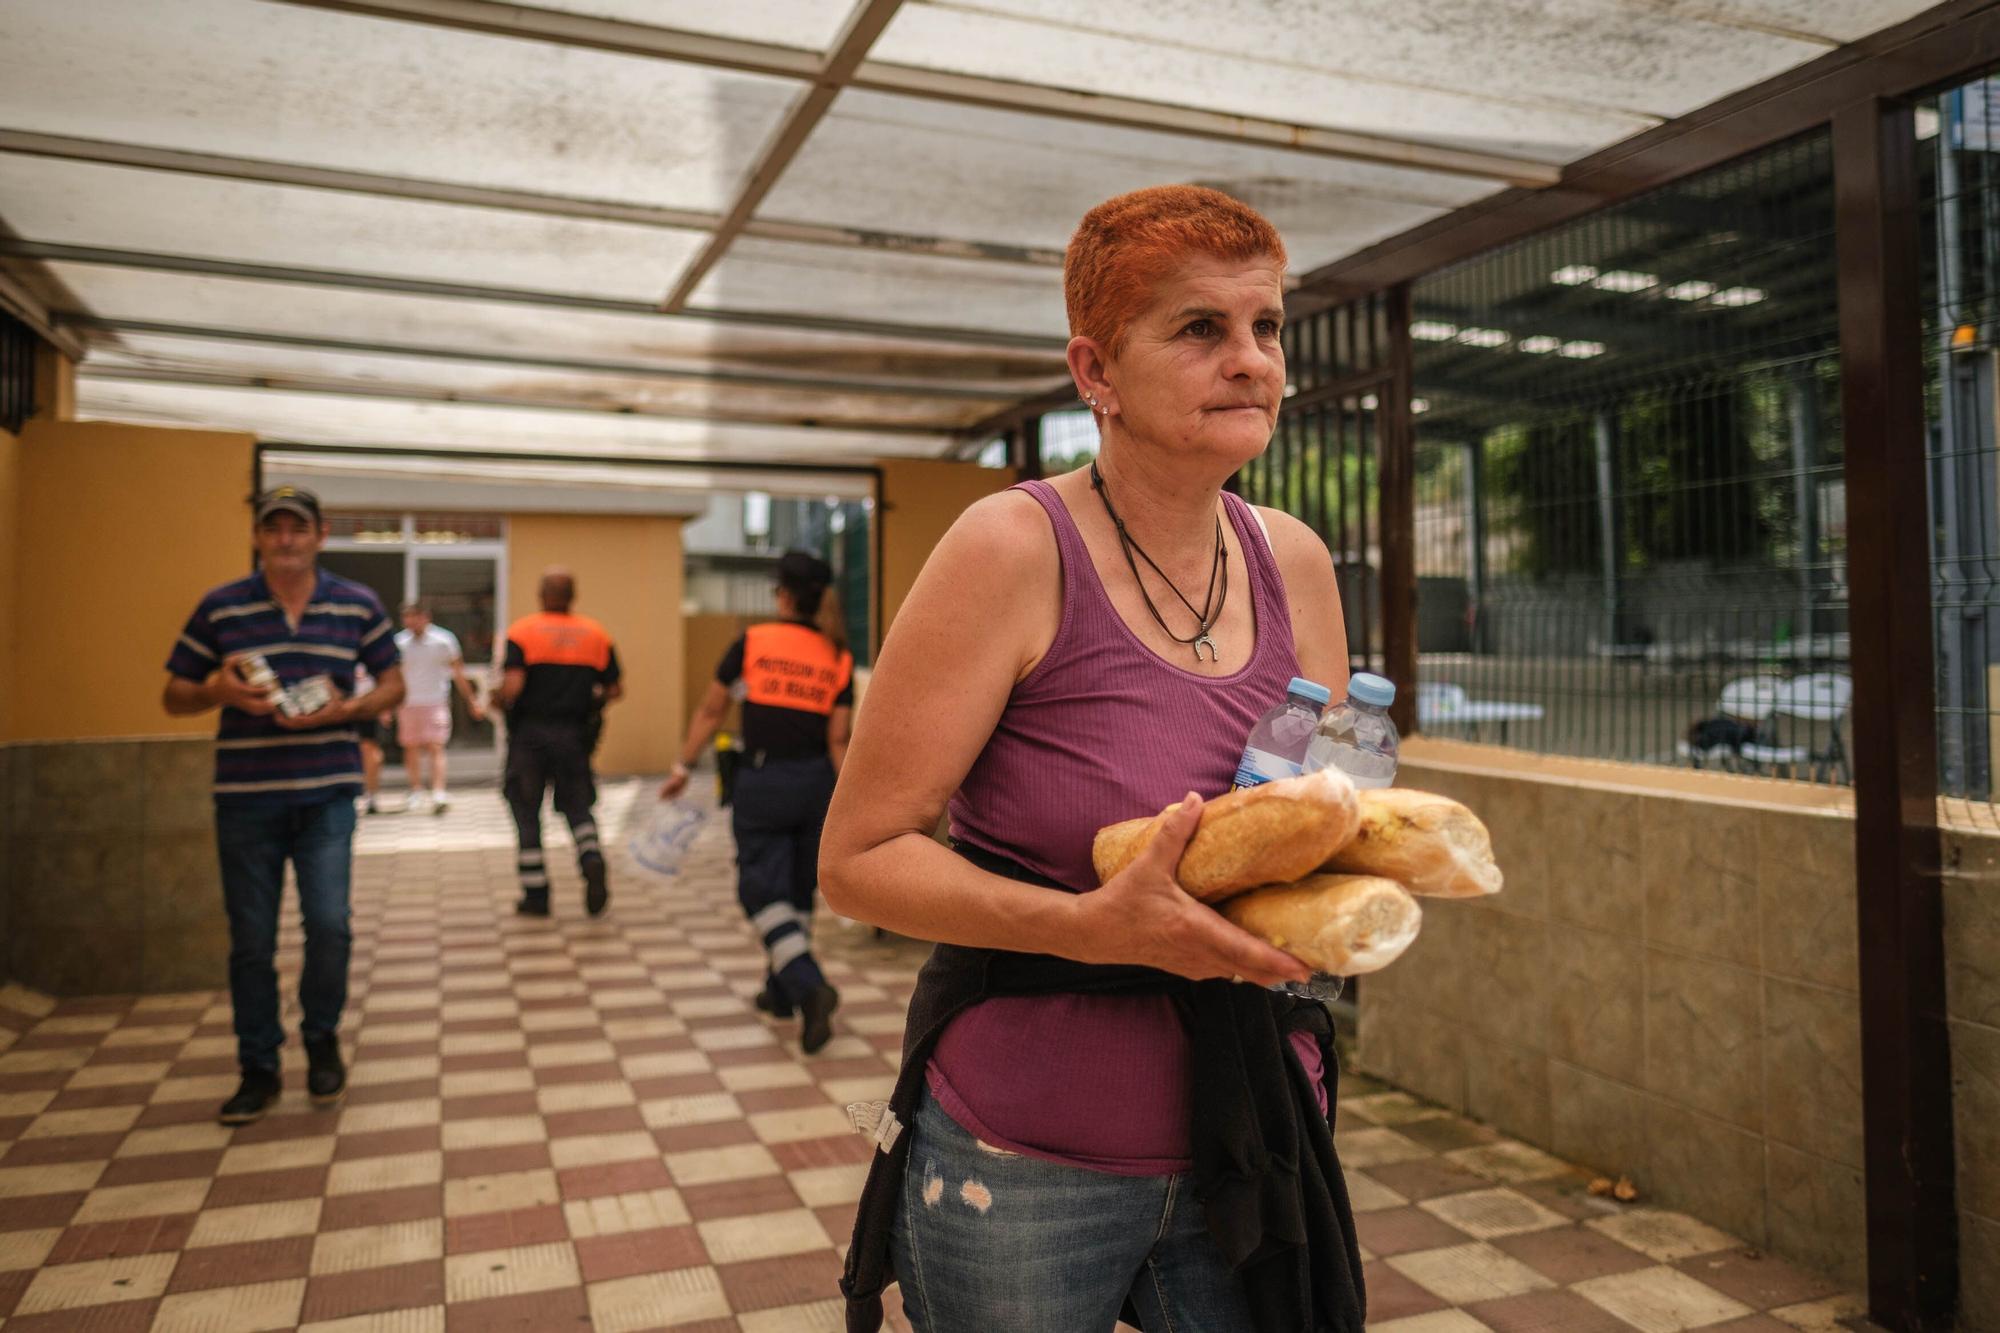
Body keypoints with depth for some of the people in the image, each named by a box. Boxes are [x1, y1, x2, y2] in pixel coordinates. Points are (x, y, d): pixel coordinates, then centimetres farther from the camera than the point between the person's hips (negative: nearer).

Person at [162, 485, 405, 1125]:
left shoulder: (358, 605, 3)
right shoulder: (218, 608, 2)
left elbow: (393, 683, 10)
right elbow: (174, 697, 8)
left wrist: (347, 709, -10)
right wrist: (218, 692, -14)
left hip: (327, 794, 0)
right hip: (245, 798, 0)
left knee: (329, 925, -7)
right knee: (251, 940, 6)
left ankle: (321, 1039, 20)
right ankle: (258, 1069, 22)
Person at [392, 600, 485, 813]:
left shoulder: (443, 640, -4)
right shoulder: (400, 642, 3)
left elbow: (458, 674, 4)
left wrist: (472, 702, 6)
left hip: (436, 702, -3)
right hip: (408, 702, 3)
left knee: (435, 747, -11)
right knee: (411, 747, 5)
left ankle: (439, 794, -16)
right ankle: (416, 791, 18)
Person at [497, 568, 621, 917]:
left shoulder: (522, 631, -6)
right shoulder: (596, 634, 4)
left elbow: (511, 686, -18)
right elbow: (614, 689, 3)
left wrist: (502, 703, 2)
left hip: (530, 734, -2)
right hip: (574, 735, 2)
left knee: (527, 812, 9)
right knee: (578, 806, 13)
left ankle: (535, 894, 11)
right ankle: (593, 860, -15)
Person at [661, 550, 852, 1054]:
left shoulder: (752, 643, -4)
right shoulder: (838, 659, 2)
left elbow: (710, 712, 1)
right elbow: (838, 741, -2)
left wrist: (683, 767, 11)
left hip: (762, 781, -4)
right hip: (816, 782, 4)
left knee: (763, 891, 0)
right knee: (798, 892, 16)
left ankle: (810, 988, -19)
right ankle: (780, 992, 29)